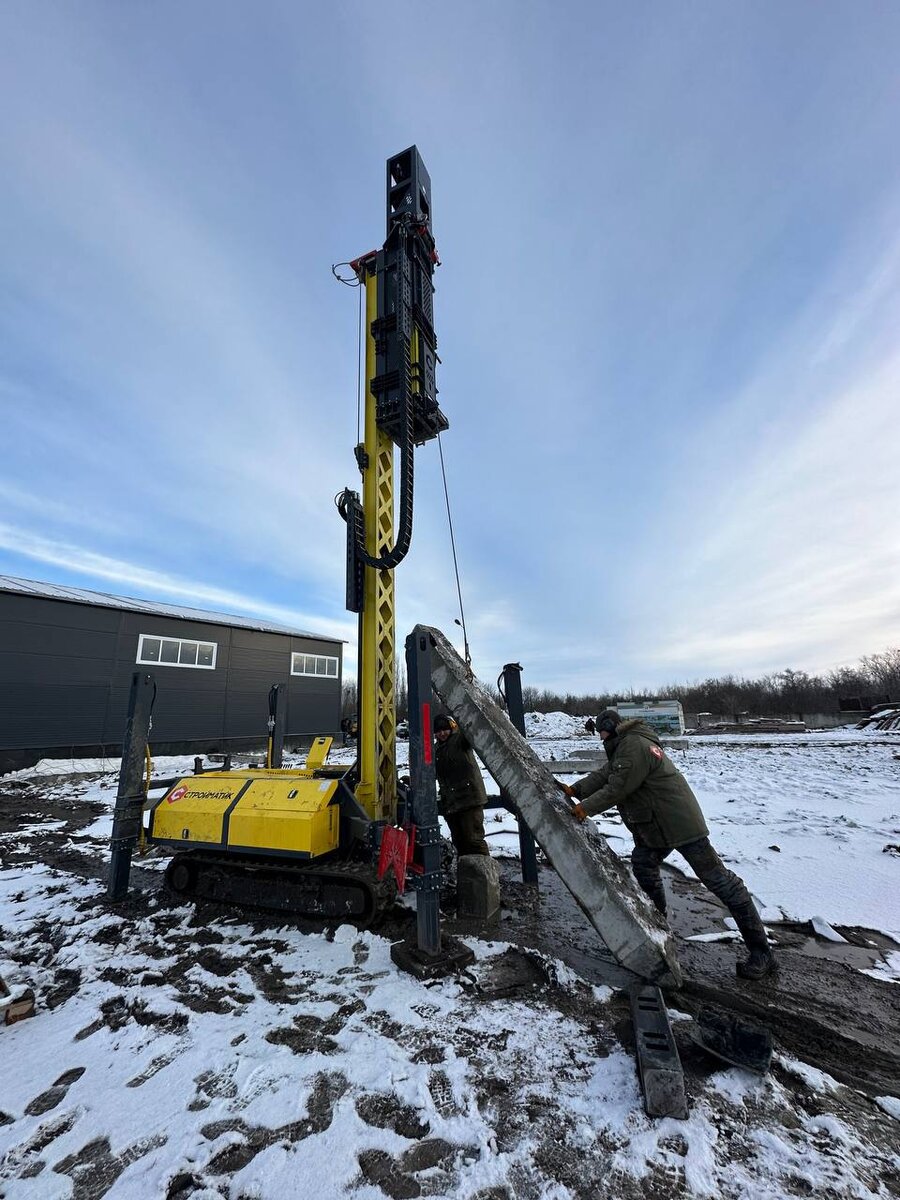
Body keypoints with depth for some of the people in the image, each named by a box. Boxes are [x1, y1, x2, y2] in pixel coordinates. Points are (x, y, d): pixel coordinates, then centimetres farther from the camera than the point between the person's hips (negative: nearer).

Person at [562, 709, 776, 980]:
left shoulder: (634, 746, -22)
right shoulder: (623, 747, 12)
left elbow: (617, 788, -23)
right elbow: (603, 775, 10)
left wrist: (586, 808, -14)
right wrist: (575, 789, -1)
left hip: (680, 823, -11)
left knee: (717, 879, -3)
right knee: (642, 862, 18)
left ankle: (761, 952, 6)